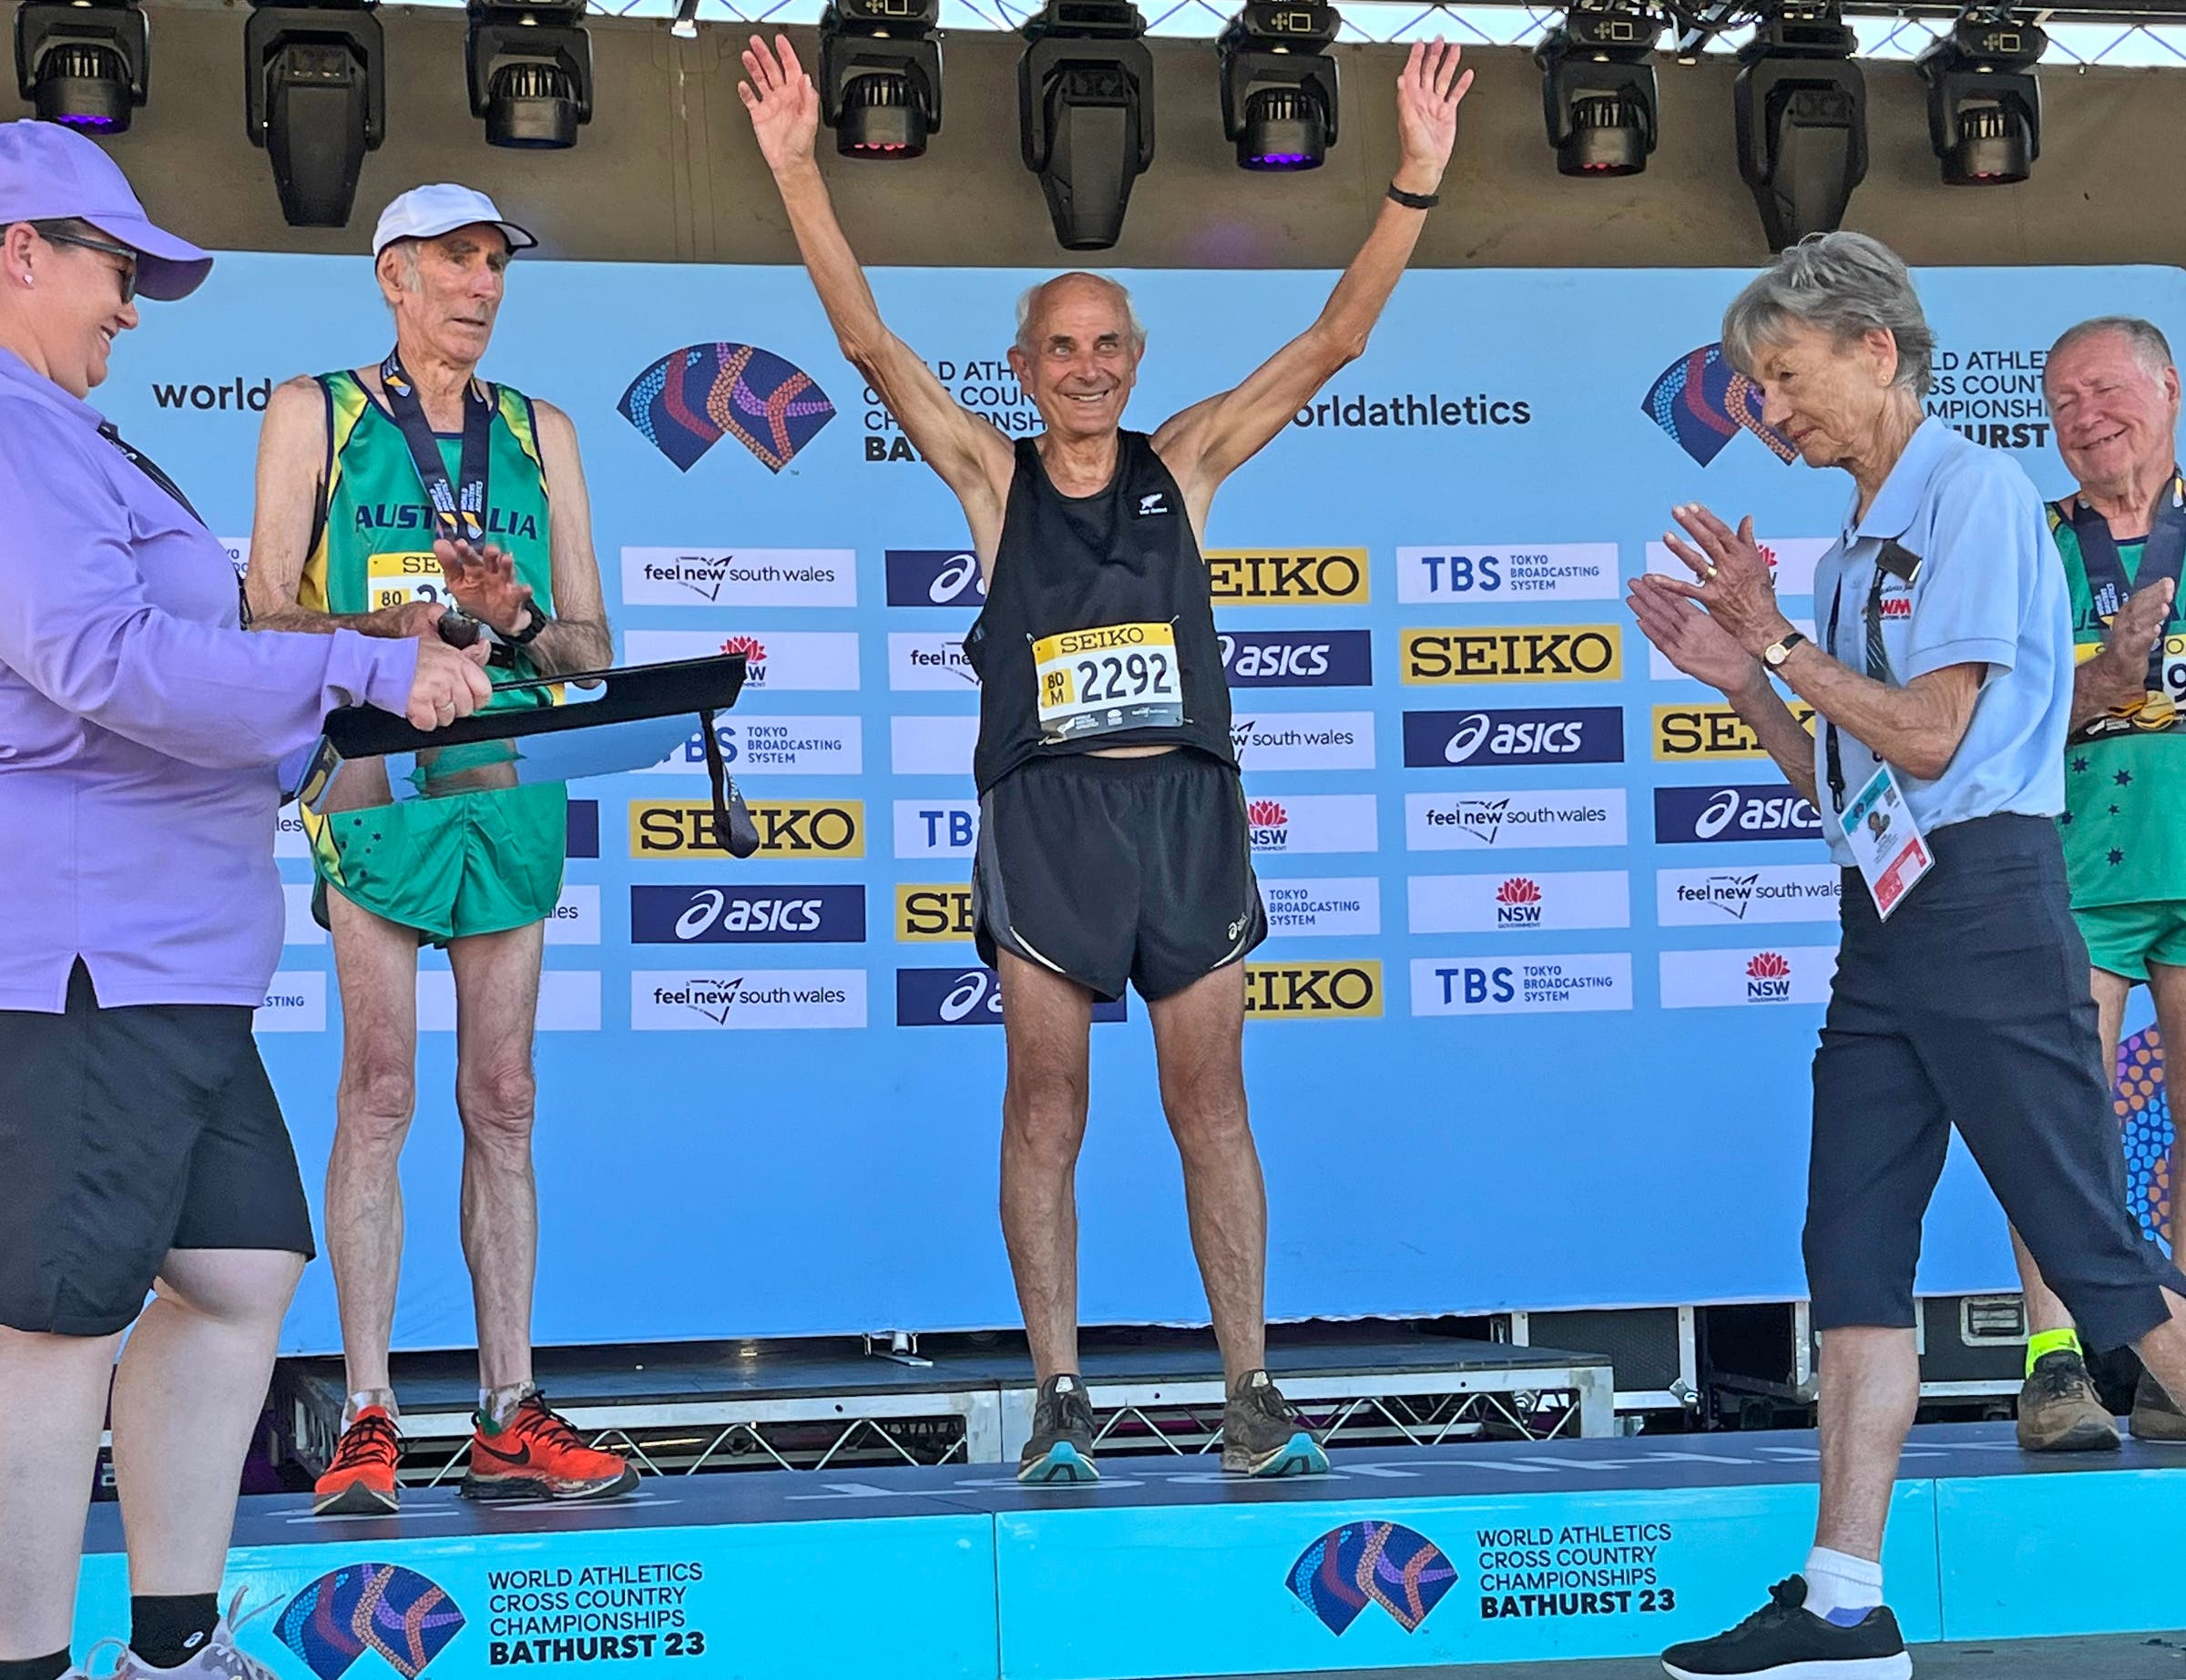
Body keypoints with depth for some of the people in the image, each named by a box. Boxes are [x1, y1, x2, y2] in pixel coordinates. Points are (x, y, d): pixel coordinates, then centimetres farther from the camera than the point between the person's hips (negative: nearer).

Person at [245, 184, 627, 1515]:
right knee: (380, 1091, -8)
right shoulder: (316, 413, 8)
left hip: (511, 780, 3)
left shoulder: (542, 433, 17)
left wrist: (518, 622, -9)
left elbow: (594, 645, 14)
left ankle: (511, 1419, 4)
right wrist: (379, 631, -20)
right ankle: (369, 1419, -5)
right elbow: (268, 610, 0)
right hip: (376, 771, -3)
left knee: (502, 1101, 2)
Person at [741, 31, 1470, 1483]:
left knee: (1212, 1108, 3)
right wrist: (799, 175, -11)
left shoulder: (1185, 464, 8)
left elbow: (1333, 343, 3)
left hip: (1186, 803, 1)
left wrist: (1417, 184, -5)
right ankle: (1060, 1396, 8)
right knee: (1045, 1112, 1)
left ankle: (1251, 1386, 7)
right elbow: (870, 343, -3)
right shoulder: (993, 477, 6)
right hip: (1048, 813, -1)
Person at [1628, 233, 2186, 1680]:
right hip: (1886, 920, 9)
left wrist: (1778, 640, -8)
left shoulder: (1974, 490, -8)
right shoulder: (1866, 539, 19)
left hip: (1984, 900, -9)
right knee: (1853, 1248, 5)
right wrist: (1739, 678, 10)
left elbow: (1930, 737, -14)